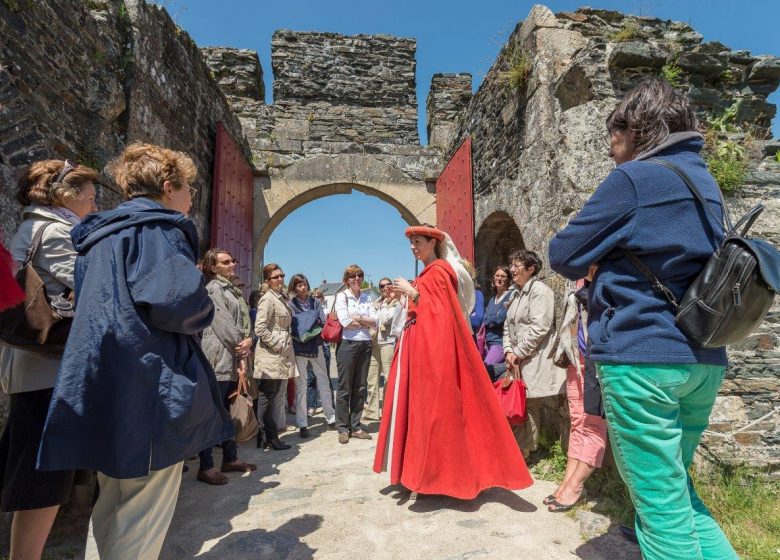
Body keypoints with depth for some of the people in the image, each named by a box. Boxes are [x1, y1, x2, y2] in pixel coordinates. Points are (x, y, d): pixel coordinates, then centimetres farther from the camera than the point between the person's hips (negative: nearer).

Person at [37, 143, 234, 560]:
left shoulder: (100, 233, 18)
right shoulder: (158, 227, -10)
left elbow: (105, 307, 21)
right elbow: (177, 301, -26)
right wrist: (203, 311, -4)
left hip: (106, 390, 9)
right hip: (149, 390, -9)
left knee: (114, 505, 21)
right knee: (144, 513, 2)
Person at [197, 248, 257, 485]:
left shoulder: (233, 289, 19)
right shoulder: (213, 288, -6)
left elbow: (243, 321, 15)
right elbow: (224, 324, -14)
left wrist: (248, 340, -2)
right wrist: (242, 350, -9)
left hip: (233, 359, 9)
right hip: (219, 358, -9)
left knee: (230, 411, 14)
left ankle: (230, 459, 25)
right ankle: (206, 467, 6)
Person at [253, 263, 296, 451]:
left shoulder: (281, 298, 16)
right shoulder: (268, 298, -12)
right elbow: (260, 328, -20)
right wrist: (277, 344, -17)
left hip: (281, 356, 9)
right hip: (270, 355, -9)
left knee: (271, 397, 14)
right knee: (265, 397, 1)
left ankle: (269, 437, 23)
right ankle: (269, 437, 10)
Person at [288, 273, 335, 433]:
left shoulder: (315, 303, 7)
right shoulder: (290, 305, -1)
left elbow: (323, 323, 4)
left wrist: (311, 327, -11)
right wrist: (299, 336, -16)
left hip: (316, 347, 3)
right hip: (299, 349, -3)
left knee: (324, 381, 9)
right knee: (301, 386, 3)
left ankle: (330, 417, 24)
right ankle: (302, 424, 12)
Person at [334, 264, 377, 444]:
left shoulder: (367, 298, 13)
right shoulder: (341, 296, 0)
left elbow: (375, 321, 4)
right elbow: (345, 321, -13)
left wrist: (358, 318, -10)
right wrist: (366, 322, -2)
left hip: (365, 344, 5)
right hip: (348, 343, -4)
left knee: (360, 388, 9)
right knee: (344, 388, 1)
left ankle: (355, 427, 19)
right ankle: (343, 428, 12)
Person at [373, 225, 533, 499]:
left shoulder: (439, 271, -9)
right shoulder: (427, 273, 17)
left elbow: (440, 312, -17)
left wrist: (413, 293, -18)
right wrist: (408, 295, 14)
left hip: (434, 346, -10)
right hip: (420, 344, 10)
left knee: (433, 404, -6)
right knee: (419, 403, 11)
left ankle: (440, 471, 5)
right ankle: (426, 469, 21)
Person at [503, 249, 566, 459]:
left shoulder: (540, 290, -8)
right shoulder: (515, 293, 18)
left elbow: (539, 327, -16)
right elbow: (508, 325, 18)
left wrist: (518, 352, -12)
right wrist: (508, 351, 2)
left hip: (536, 360, -8)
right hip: (517, 359, 8)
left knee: (529, 407, -2)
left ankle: (522, 452, 8)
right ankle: (521, 451, 19)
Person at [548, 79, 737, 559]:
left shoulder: (634, 178, -9)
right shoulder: (706, 183, 17)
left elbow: (564, 256, -5)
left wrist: (599, 258, 14)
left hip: (643, 355, -9)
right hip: (703, 359, 9)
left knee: (661, 505, 1)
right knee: (677, 490, 22)